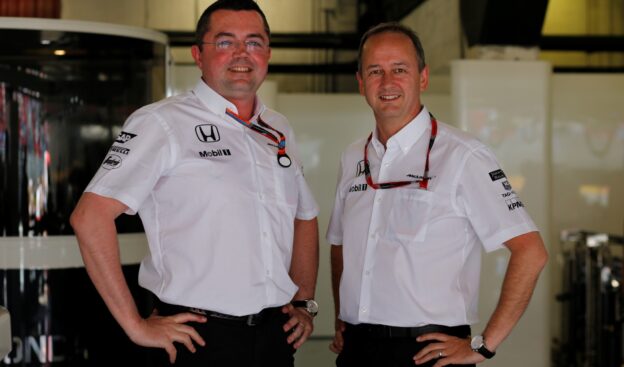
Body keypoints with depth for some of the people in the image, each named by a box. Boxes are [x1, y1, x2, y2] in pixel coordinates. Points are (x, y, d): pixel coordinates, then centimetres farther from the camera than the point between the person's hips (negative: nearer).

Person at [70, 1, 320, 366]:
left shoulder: (279, 130, 12)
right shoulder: (163, 123, -9)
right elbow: (90, 216, -16)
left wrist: (304, 302, 13)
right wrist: (135, 325, -16)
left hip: (275, 335, 6)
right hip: (200, 336, -6)